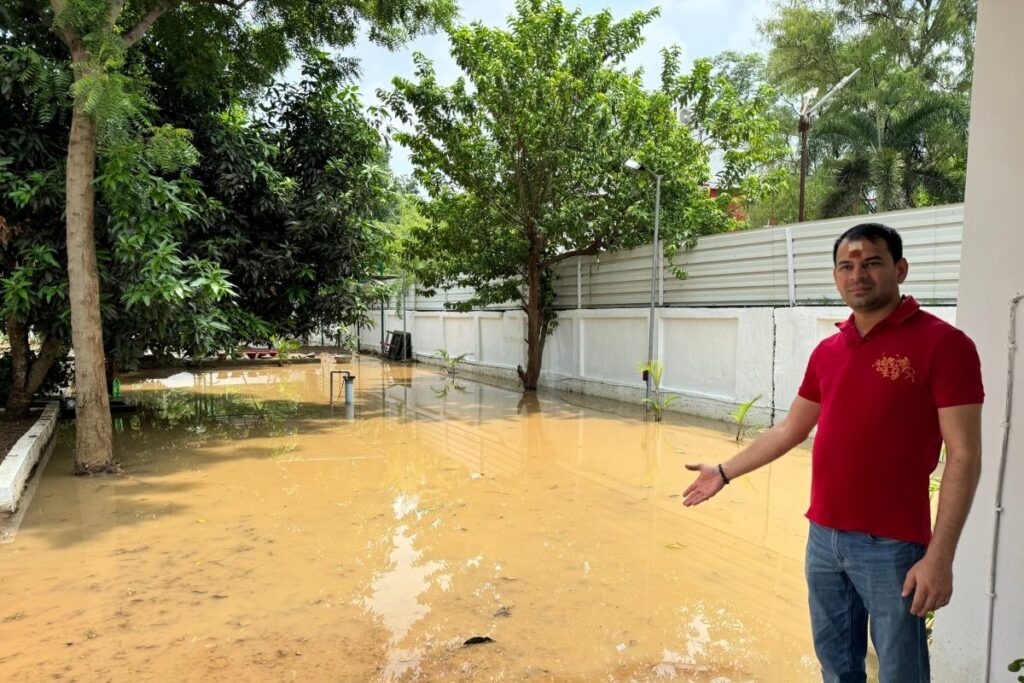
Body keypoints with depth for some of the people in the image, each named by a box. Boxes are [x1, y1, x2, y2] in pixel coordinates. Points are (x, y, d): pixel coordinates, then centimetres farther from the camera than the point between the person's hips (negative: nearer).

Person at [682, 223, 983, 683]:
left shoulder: (943, 343, -10)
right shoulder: (827, 351, 8)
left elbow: (963, 456, -13)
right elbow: (789, 430, 17)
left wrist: (939, 557, -18)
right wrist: (724, 472, 19)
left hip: (892, 545, -5)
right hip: (823, 538, 5)